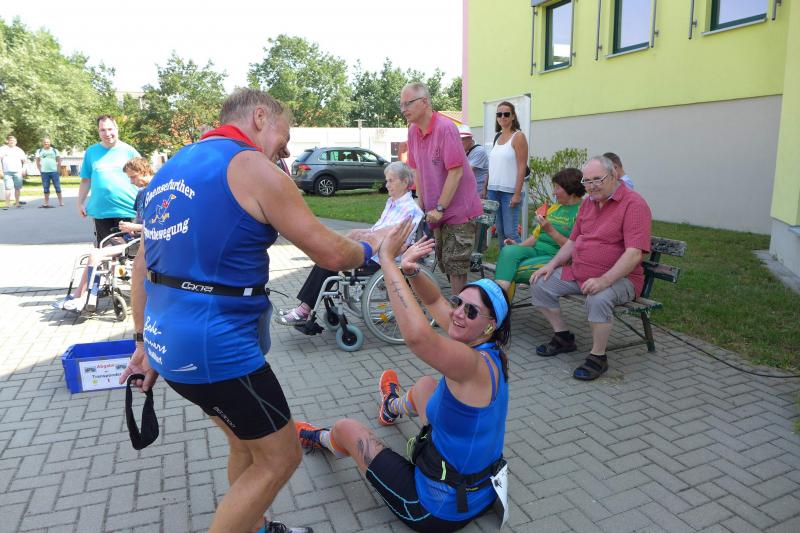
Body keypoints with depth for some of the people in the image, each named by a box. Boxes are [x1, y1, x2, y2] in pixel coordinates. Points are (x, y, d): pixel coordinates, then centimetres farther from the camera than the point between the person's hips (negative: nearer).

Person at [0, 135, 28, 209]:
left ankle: (17, 203, 14)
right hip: (7, 172, -2)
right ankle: (7, 204, -8)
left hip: (18, 172, 2)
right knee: (8, 188, -8)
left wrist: (23, 169, 2)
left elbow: (24, 160, 15)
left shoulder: (19, 150, 14)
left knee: (18, 188, 5)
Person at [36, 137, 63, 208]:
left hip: (54, 171, -2)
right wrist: (40, 170, 4)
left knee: (57, 187, -2)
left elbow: (59, 161, 7)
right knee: (46, 188, 6)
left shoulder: (54, 150, 6)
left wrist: (57, 169, -2)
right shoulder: (39, 151, 10)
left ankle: (61, 201, 2)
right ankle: (46, 203, 11)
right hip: (44, 172, 2)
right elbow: (37, 161, 13)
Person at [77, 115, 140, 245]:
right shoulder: (91, 151, 8)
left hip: (127, 210, -2)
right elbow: (86, 180, 13)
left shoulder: (129, 151, 1)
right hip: (100, 210, 2)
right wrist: (80, 203, 10)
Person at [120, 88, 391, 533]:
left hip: (168, 341, 9)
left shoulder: (171, 170, 14)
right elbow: (329, 253, -12)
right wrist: (370, 246, 8)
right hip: (216, 346, -9)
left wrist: (145, 341, 21)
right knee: (279, 458, 9)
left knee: (249, 444, 25)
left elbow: (143, 264, 16)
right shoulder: (251, 167, -12)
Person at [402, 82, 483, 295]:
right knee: (443, 261, 16)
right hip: (437, 211, 8)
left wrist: (439, 208, -19)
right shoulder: (413, 131, 4)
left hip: (458, 208, -8)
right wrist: (421, 204, 7)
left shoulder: (445, 128, -19)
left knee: (454, 263, -4)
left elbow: (456, 172, -21)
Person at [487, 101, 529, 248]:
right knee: (499, 230, 10)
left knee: (510, 232, -7)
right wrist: (485, 188, 12)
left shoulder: (518, 136, -5)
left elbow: (522, 168, -10)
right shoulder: (497, 137, 14)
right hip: (493, 190, 6)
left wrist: (517, 194, -16)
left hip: (510, 192, -6)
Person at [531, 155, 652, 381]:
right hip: (577, 273, 8)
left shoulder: (634, 204, -14)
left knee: (599, 299, -37)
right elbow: (573, 240, 20)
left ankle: (598, 357, -14)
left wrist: (604, 280, -33)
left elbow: (634, 253, -24)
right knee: (541, 284, -3)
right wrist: (552, 264, 5)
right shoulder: (588, 203, 12)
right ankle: (563, 338, 12)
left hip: (618, 277, -8)